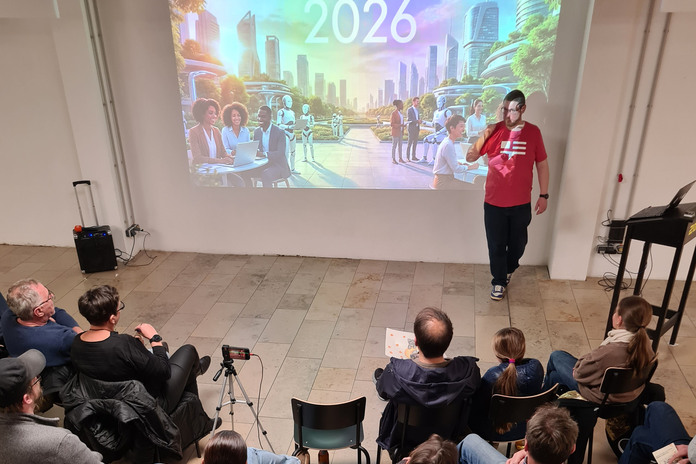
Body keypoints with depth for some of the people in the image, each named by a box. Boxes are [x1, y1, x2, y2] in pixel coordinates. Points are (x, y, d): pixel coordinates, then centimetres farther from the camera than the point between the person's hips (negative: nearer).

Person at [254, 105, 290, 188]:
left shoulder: (279, 132, -12)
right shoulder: (256, 131, 8)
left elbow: (281, 153, -23)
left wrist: (264, 154, -39)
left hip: (278, 165, -6)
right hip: (262, 164, 6)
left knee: (265, 174, -35)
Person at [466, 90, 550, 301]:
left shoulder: (533, 132, -3)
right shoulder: (494, 131, -6)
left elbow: (542, 165, 4)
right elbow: (470, 158, -7)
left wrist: (543, 195, 2)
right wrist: (483, 136, -22)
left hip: (521, 203, 1)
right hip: (494, 203, -1)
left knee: (518, 244, 17)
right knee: (496, 245, 8)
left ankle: (509, 269, 46)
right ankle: (499, 281, 27)